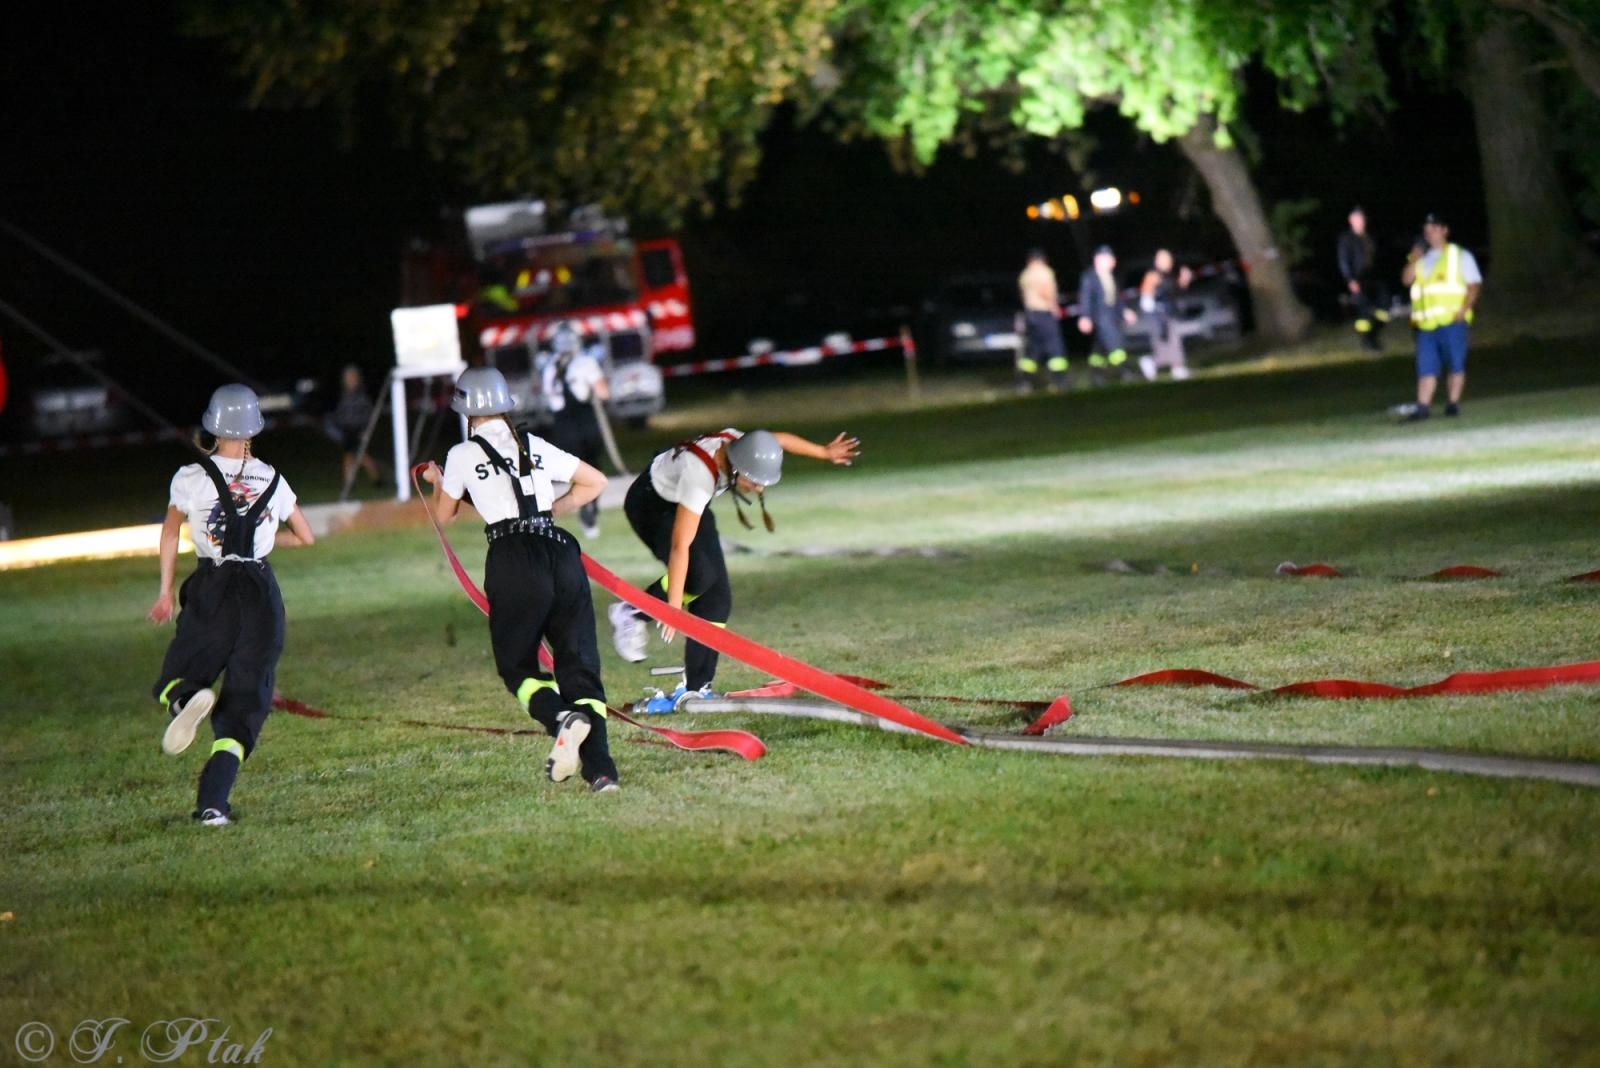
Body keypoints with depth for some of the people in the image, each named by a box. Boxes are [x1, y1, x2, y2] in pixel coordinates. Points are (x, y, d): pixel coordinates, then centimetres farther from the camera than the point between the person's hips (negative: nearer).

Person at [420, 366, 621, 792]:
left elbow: (444, 515, 22)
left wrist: (437, 481, 42)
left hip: (514, 561, -3)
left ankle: (561, 718, -22)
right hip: (561, 554, 3)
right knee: (579, 663, 3)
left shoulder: (462, 455, 6)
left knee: (517, 666, 10)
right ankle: (600, 769, -11)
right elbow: (596, 482, 24)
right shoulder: (536, 447, 16)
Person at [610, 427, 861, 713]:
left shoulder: (737, 443, -21)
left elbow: (779, 440, 3)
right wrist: (674, 605, -40)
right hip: (651, 504, -8)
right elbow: (680, 544, -40)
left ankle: (695, 689, -1)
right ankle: (629, 613, -5)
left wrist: (825, 453, 17)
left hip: (686, 503, 8)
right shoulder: (700, 475, -41)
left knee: (717, 596, -3)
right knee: (698, 575, -29)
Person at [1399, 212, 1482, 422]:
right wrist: (1414, 260, -4)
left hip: (1451, 320, -4)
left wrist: (1463, 310, -13)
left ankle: (1453, 404, 5)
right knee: (1426, 367, -2)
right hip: (1426, 323, 4)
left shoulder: (1459, 256, 7)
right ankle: (1423, 407, -5)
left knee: (1455, 365, -1)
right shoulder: (1422, 258, 21)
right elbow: (1406, 279, 9)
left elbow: (1475, 285, 0)